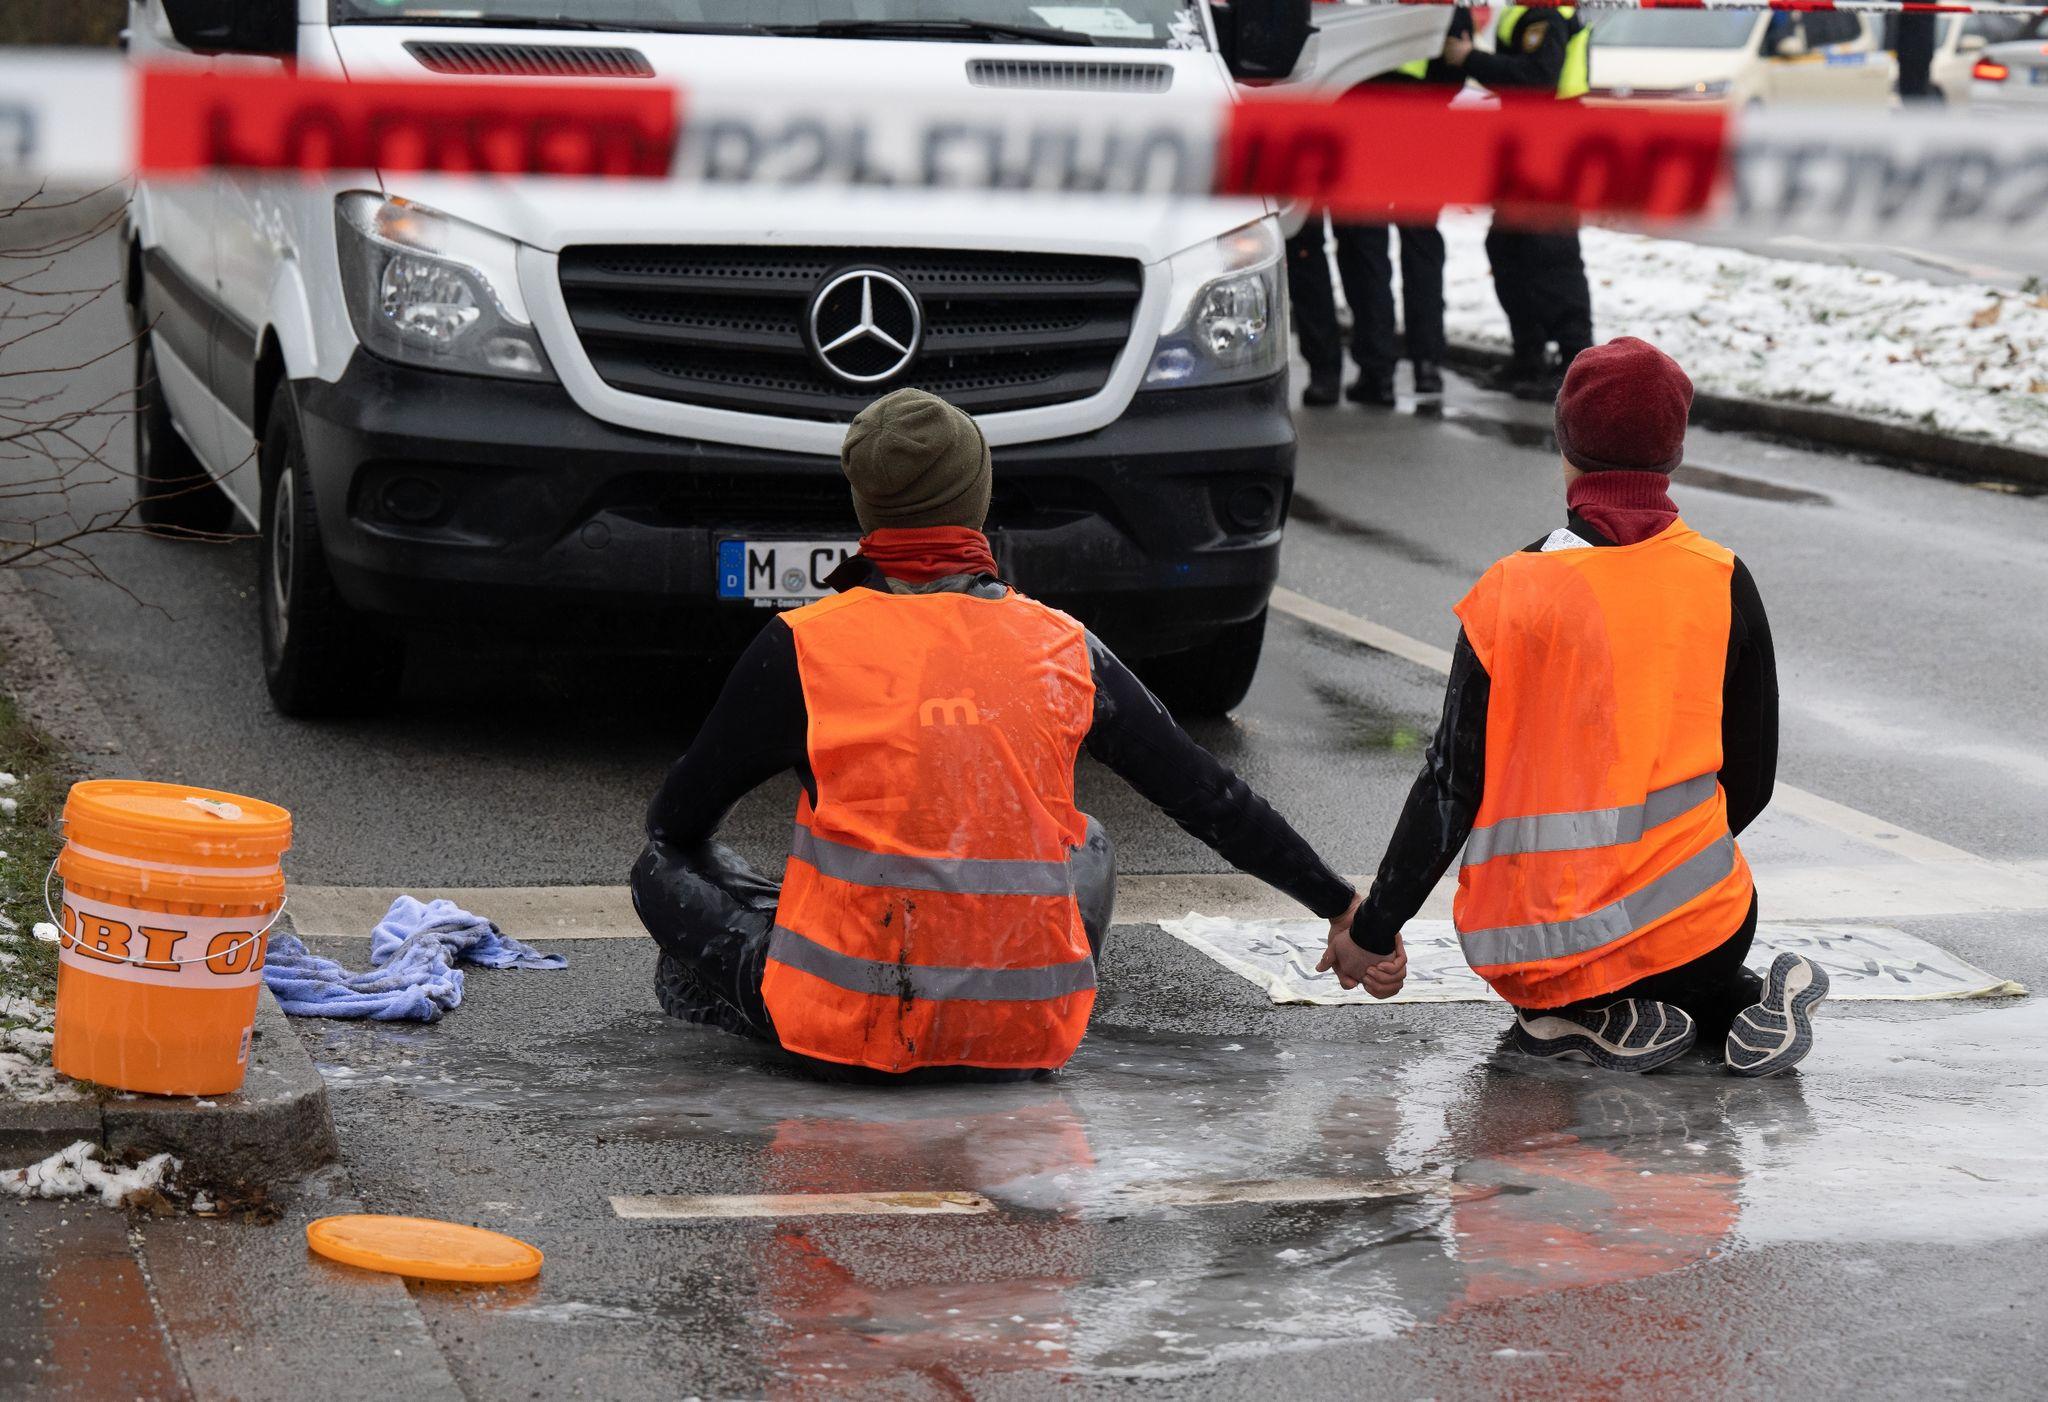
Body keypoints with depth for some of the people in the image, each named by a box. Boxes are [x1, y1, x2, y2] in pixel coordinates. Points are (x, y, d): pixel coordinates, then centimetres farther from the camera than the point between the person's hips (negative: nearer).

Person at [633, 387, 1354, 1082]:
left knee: (665, 867, 17)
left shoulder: (802, 646, -5)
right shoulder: (1063, 648, 2)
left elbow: (676, 822, 7)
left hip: (848, 1028, -2)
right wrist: (1343, 904, 19)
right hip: (1026, 1035, 2)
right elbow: (1207, 795, 9)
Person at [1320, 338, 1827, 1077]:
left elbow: (1451, 785, -6)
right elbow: (1751, 780, 4)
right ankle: (1741, 1011, 1)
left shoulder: (1508, 593, -6)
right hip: (1681, 924, 0)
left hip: (1523, 953, 0)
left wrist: (1374, 929, 4)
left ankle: (1587, 1017, 0)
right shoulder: (1722, 583, -2)